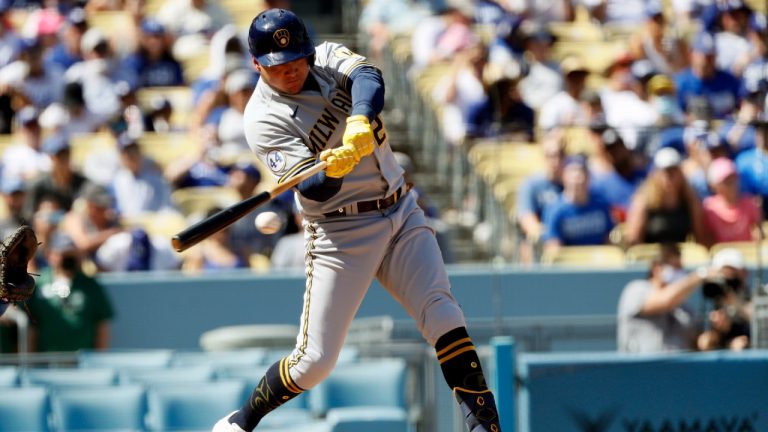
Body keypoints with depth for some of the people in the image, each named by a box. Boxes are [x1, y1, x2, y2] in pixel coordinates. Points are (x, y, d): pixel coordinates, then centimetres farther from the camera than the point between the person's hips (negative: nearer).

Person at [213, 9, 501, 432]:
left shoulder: (328, 57, 2)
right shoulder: (264, 119, -12)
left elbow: (367, 77, -22)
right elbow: (314, 190, -21)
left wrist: (360, 121, -42)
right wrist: (332, 170, -44)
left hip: (402, 213, 4)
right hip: (340, 233, -4)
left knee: (442, 314, -13)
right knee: (315, 360, -4)